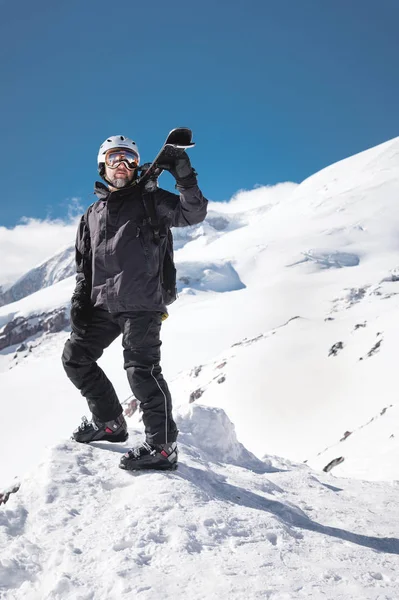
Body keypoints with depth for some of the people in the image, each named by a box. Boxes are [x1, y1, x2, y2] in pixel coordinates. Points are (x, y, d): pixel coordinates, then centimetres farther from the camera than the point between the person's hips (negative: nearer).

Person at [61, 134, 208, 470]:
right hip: (103, 304, 7)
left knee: (142, 369, -13)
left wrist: (185, 179, -23)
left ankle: (162, 446, -7)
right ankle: (110, 422, 24)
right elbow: (84, 265, 21)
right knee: (75, 357, 11)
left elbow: (193, 215, -8)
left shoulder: (149, 199, 4)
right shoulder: (92, 215, 20)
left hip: (141, 303, -7)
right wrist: (80, 302, 10)